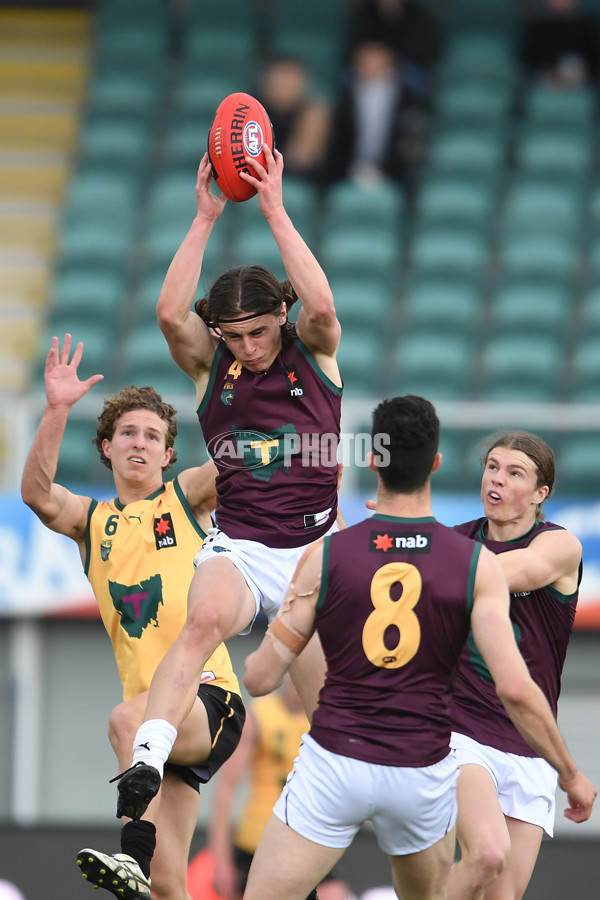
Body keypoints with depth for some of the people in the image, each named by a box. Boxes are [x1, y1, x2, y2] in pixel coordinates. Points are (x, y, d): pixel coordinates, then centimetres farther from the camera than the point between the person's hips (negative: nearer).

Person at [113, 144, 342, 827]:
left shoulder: (314, 353, 1)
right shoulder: (208, 364, 3)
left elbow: (320, 304, -21)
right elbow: (170, 312, -17)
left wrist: (274, 210, -21)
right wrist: (205, 219, -19)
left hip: (314, 546, 1)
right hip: (237, 546, -1)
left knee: (324, 705, 2)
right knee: (204, 618, -34)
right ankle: (145, 768, -48)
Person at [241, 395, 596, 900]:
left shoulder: (325, 557, -5)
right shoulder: (477, 564, -5)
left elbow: (261, 679, -1)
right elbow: (515, 689, -12)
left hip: (334, 764, -1)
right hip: (423, 775, 1)